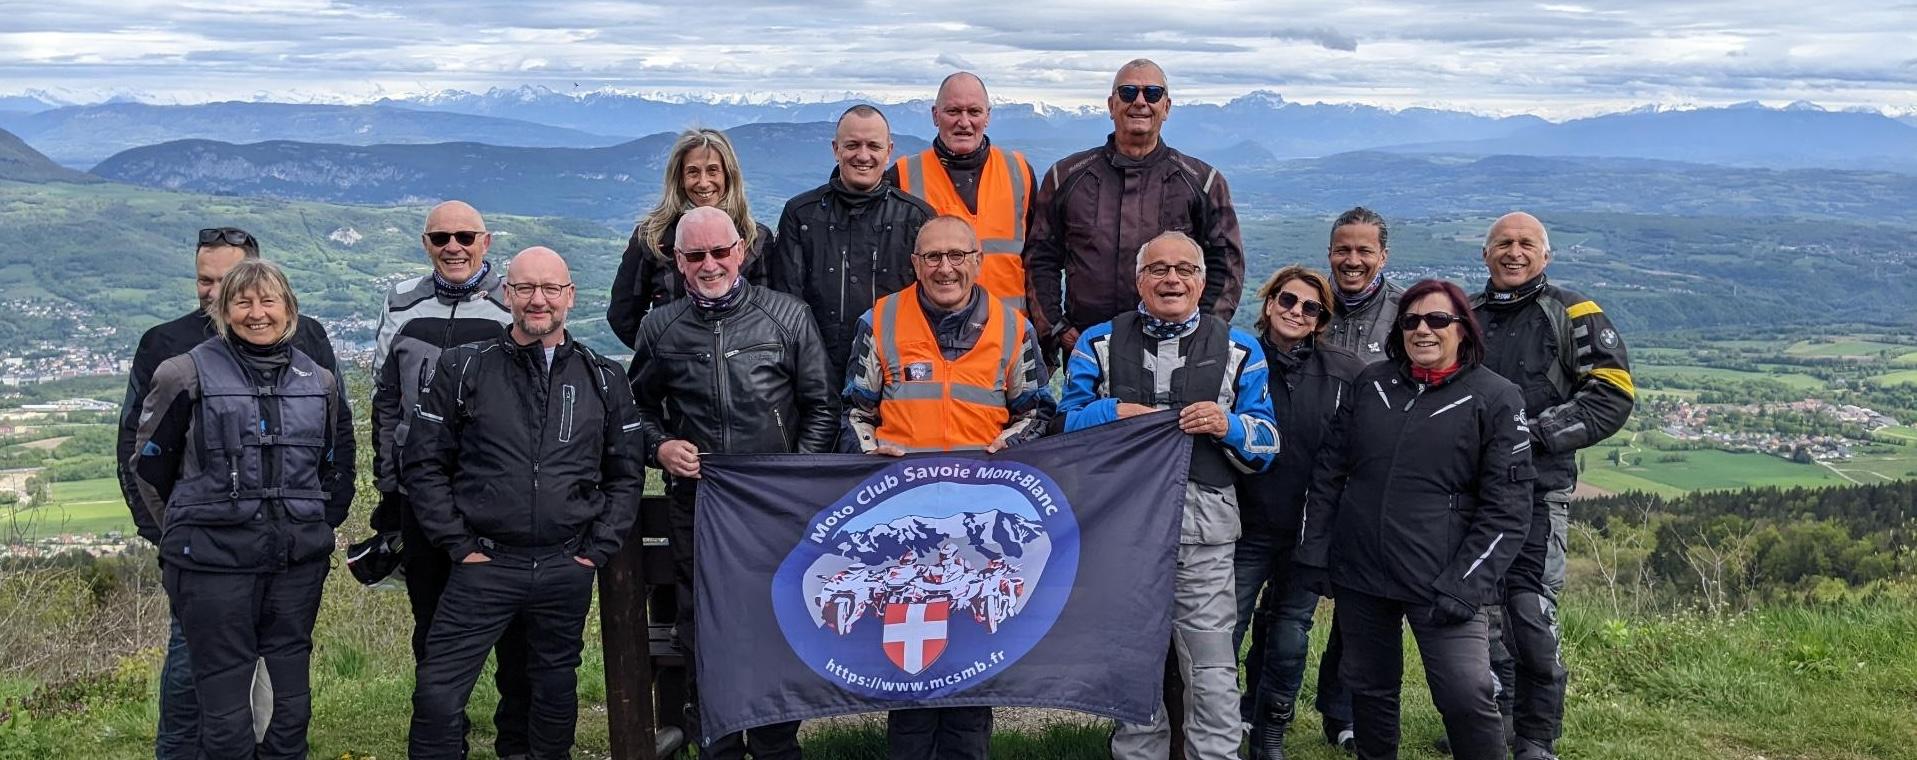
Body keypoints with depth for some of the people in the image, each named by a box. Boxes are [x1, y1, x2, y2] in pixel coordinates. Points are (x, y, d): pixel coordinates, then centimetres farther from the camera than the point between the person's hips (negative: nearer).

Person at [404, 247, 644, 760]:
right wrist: (459, 544, -5)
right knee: (438, 697, -5)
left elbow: (626, 475, 9)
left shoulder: (602, 380, 6)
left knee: (556, 692, 13)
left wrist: (598, 549, 0)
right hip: (483, 566, -1)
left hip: (567, 571, 2)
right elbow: (423, 464, 2)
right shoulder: (463, 369, 1)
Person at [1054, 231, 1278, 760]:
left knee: (1211, 666, -2)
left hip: (1203, 523, -1)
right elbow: (1065, 424, 7)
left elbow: (1265, 447, 9)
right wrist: (1113, 413, -11)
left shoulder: (1238, 350, 11)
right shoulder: (1100, 343, 12)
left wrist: (1228, 425, -11)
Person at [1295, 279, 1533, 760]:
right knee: (1370, 690, 14)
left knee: (1467, 698, -11)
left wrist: (1462, 585, -14)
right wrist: (1313, 553, 6)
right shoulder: (1371, 384, 8)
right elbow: (1328, 471, 12)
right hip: (1358, 575, 4)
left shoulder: (1495, 399, -3)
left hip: (1441, 583, -4)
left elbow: (1507, 508, -7)